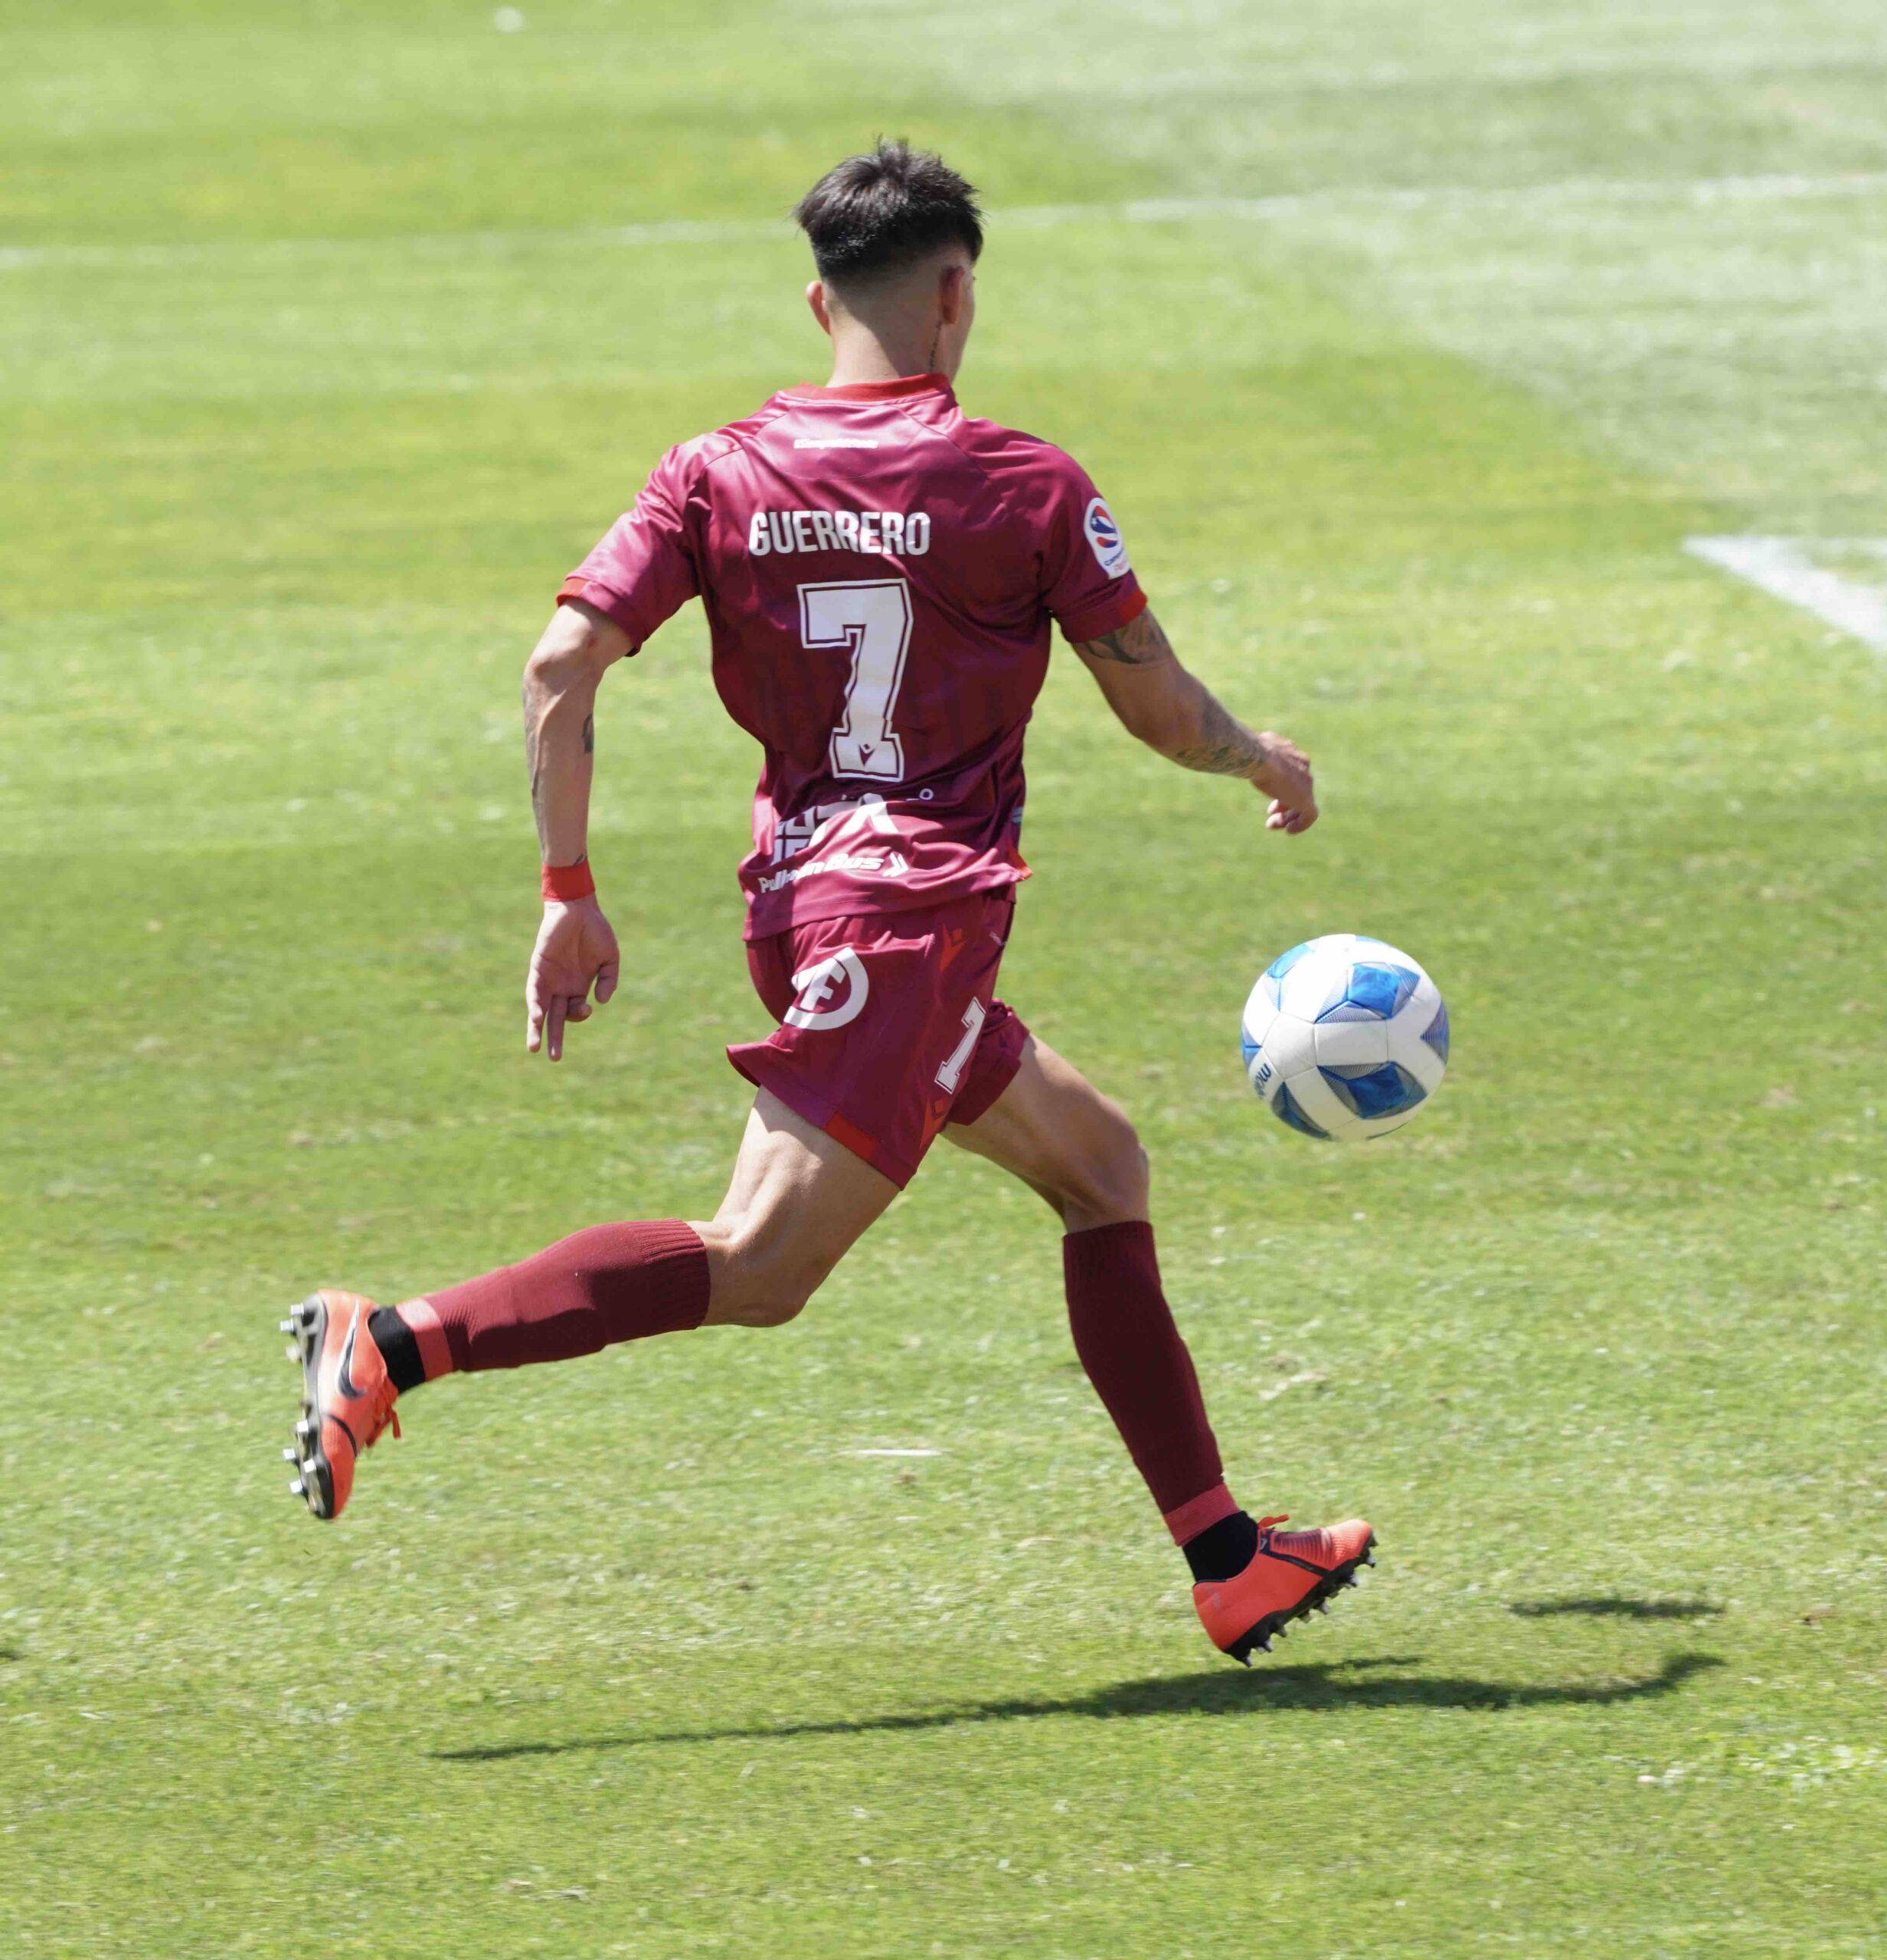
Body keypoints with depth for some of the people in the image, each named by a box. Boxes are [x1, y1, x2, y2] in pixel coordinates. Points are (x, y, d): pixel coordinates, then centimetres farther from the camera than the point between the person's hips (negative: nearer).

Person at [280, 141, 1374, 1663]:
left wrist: (570, 896, 2)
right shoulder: (1029, 488, -4)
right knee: (758, 1268, -15)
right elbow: (1161, 708, 1)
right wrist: (1267, 765, 23)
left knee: (1100, 1164, 20)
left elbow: (562, 663, -3)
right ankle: (395, 1346, -28)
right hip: (919, 908, -7)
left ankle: (1230, 1561, 21)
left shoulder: (718, 476, 6)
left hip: (801, 894, 7)